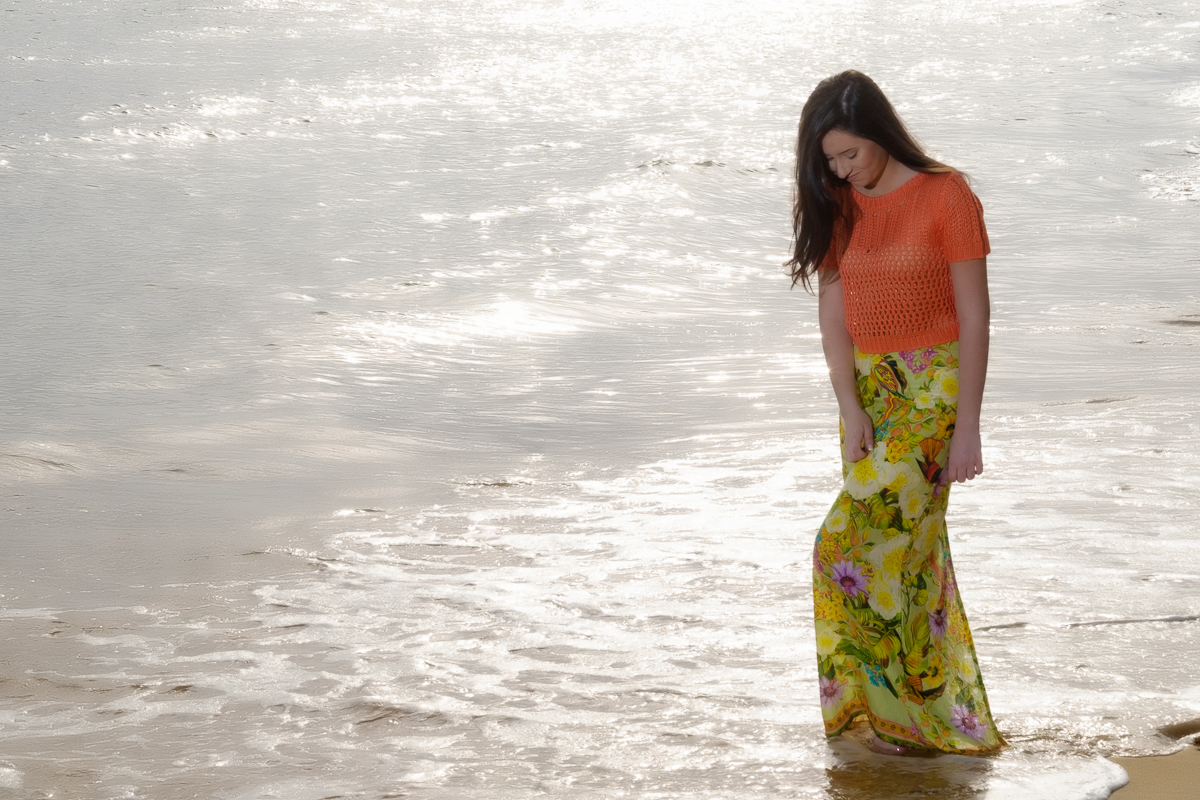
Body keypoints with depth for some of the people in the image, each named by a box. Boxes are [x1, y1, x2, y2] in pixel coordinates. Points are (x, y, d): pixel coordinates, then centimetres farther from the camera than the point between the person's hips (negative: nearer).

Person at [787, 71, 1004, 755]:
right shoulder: (838, 206, 6)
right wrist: (851, 410, -9)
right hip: (867, 385, 5)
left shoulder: (947, 196, -10)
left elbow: (974, 316, -11)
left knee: (861, 538, -14)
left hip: (935, 384, -5)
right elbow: (834, 309, 1)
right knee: (904, 542, 6)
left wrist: (967, 426, -13)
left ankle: (905, 706, -5)